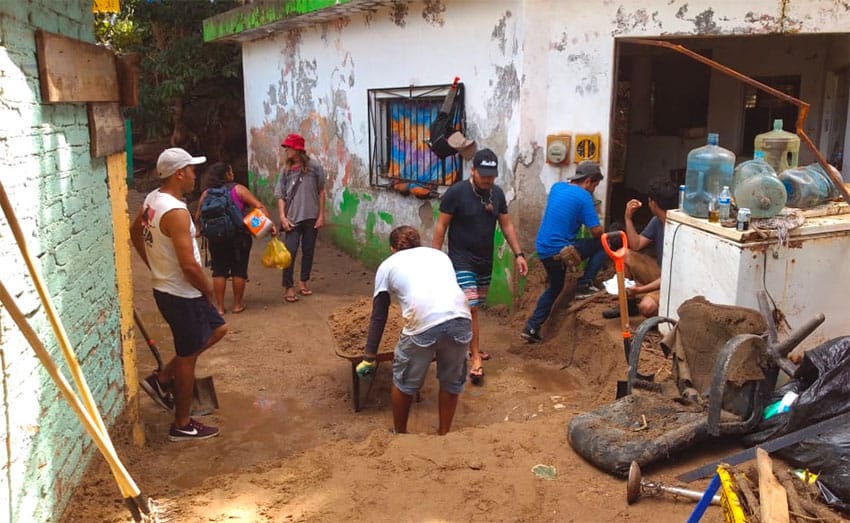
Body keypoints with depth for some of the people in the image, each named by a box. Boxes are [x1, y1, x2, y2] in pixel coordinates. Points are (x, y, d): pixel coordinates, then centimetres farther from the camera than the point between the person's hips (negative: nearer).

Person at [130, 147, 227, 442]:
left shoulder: (153, 199, 4)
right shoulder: (176, 212, -26)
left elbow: (135, 233, 21)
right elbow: (189, 264, -29)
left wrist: (155, 265, 24)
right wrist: (208, 289, -11)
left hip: (166, 287, 10)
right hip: (182, 295, -10)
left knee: (217, 330, 22)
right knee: (188, 357, 5)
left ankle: (162, 379, 24)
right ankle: (182, 426, 20)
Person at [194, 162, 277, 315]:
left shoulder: (206, 194, 3)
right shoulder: (238, 189, -4)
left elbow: (198, 218, 4)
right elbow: (260, 207, -12)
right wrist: (270, 224, -13)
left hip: (216, 238, 3)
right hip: (239, 237, -2)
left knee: (219, 271, 10)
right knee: (239, 270, 9)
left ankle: (219, 306, 12)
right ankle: (237, 305, 16)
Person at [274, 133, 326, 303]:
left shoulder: (314, 166, -3)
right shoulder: (286, 170, 3)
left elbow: (321, 191, 1)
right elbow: (281, 196, 5)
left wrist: (321, 215, -2)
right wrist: (282, 217, -7)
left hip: (311, 217, 0)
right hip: (292, 219, 1)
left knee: (308, 251, 10)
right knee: (290, 252, -5)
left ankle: (304, 283, 24)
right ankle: (289, 287, 3)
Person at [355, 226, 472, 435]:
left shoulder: (388, 265, 23)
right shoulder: (439, 254, 32)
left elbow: (379, 317, 24)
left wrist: (369, 358, 31)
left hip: (423, 323, -3)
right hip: (461, 318, 3)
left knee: (404, 382, 22)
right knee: (452, 382, 25)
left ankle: (399, 434, 39)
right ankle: (443, 435, 39)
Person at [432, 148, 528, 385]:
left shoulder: (497, 193, 2)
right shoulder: (456, 192, -15)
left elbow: (506, 225, 9)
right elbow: (441, 226, -10)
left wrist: (518, 254, 3)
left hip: (485, 260, 6)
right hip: (462, 260, -6)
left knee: (474, 307, 14)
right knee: (470, 308, -11)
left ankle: (467, 345, 30)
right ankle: (475, 358, -4)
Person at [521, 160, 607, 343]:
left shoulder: (557, 187, 10)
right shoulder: (583, 196, -12)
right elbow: (596, 231, -12)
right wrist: (603, 231, 9)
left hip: (542, 248, 8)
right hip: (560, 250, -8)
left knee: (555, 287, 27)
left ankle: (532, 327, 24)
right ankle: (584, 285, 2)